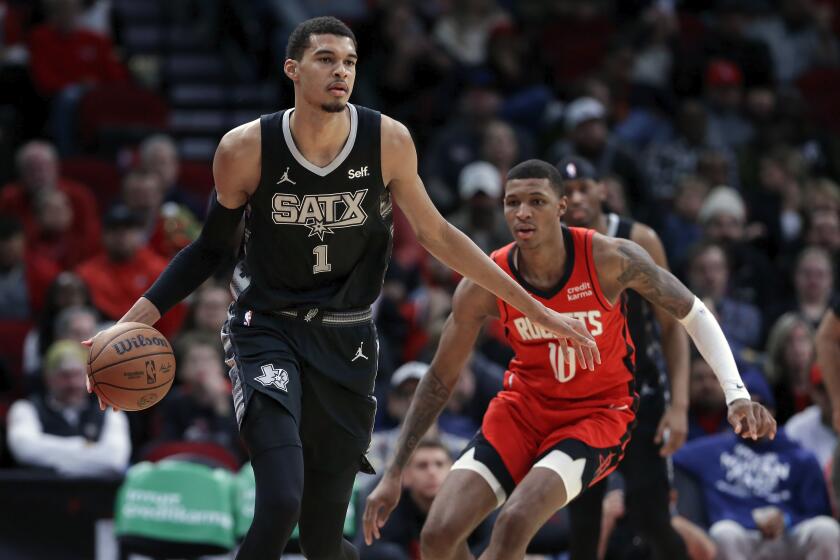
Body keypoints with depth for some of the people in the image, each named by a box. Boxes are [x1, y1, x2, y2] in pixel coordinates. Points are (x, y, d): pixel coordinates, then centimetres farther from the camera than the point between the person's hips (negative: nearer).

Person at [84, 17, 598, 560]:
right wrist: (130, 323, -8)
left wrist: (536, 310, 6)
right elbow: (210, 249, 3)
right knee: (280, 504, -25)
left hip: (346, 342, 2)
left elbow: (436, 234, 5)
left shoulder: (389, 142, -9)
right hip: (268, 331, -2)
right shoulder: (247, 148, -12)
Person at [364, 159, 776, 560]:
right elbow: (440, 379, -3)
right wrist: (394, 474, -4)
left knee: (514, 524, -29)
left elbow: (694, 314, -5)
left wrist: (737, 394, -17)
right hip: (523, 407, 3)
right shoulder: (485, 286, -14)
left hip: (598, 413, -3)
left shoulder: (612, 260, -20)